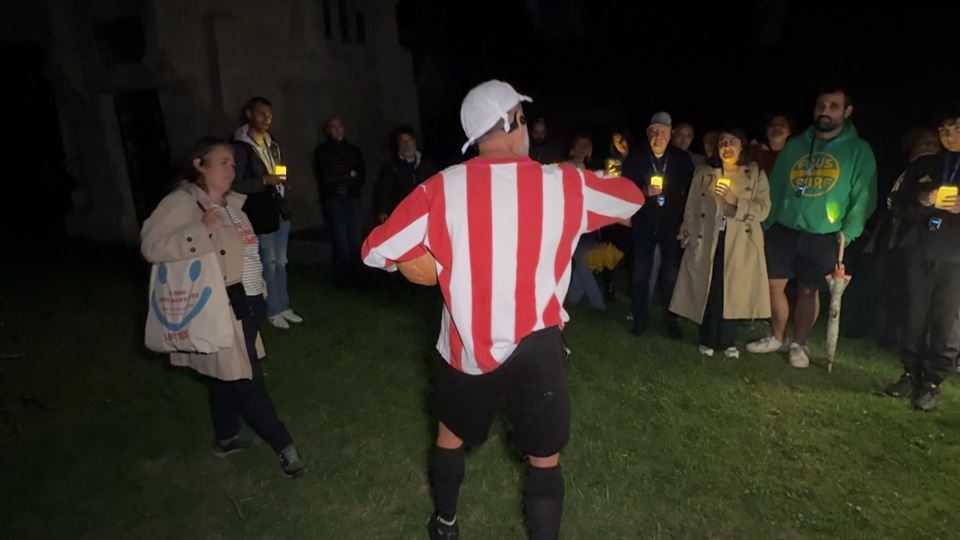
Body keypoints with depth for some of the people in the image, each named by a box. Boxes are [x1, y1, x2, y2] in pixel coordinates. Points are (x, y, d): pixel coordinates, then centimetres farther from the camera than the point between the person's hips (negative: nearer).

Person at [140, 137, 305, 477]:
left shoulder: (232, 203, 12)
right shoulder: (181, 202, -13)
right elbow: (151, 245, -21)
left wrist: (257, 290, 22)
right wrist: (201, 230, -28)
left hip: (245, 304, 8)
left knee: (228, 375, 21)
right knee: (247, 380, -2)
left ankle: (227, 437, 37)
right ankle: (284, 446, 7)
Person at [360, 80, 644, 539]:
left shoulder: (442, 188, -9)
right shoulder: (563, 184, -7)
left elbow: (376, 251, -7)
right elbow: (632, 197, 11)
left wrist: (430, 255, 11)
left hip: (466, 349, 2)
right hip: (535, 350, -1)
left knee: (451, 434, 29)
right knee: (545, 459, 19)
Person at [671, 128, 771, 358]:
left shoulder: (756, 174, 6)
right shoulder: (703, 174, 10)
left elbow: (763, 209, -2)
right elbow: (691, 210, 8)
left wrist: (736, 201, -16)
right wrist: (688, 240, 2)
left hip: (740, 244, 0)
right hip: (708, 242, 1)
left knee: (731, 292, 0)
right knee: (709, 291, 0)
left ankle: (726, 341, 18)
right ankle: (708, 339, 17)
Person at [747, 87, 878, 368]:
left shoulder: (859, 150, 0)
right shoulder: (795, 145, 9)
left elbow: (864, 197, -2)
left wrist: (848, 232, -11)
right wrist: (767, 222, 3)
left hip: (822, 236, -2)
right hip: (783, 230, 3)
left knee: (808, 291, 5)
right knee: (775, 284, 5)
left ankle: (799, 345, 21)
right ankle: (777, 338, 24)